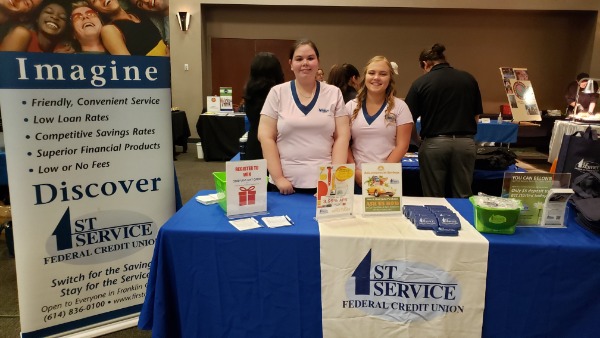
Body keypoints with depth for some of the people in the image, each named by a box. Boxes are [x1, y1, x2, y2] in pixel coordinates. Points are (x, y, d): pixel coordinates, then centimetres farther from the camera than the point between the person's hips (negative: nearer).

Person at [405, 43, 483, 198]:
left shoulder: (421, 82, -2)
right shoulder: (469, 79, 8)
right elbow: (476, 116, 13)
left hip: (434, 143, -3)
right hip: (465, 143, 3)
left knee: (434, 200, 7)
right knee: (463, 197, 10)